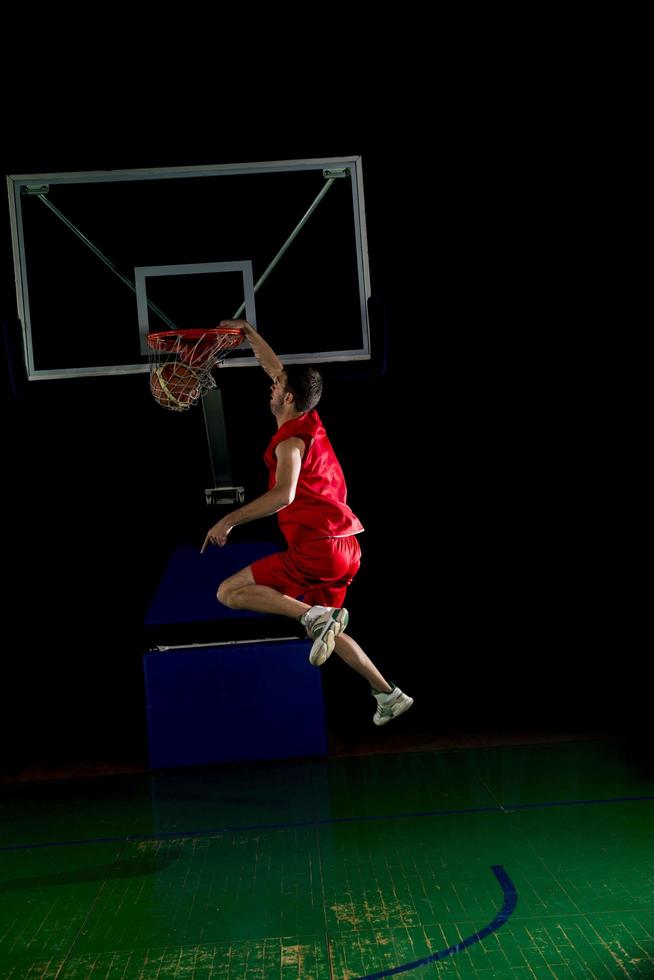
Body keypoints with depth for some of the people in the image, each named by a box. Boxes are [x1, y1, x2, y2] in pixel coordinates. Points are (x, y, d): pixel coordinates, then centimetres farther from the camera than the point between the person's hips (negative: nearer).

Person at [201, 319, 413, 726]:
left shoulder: (291, 441, -12)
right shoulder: (310, 422, 12)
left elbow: (283, 495, -30)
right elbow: (277, 368, 26)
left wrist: (230, 520, -26)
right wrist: (248, 331, 31)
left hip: (317, 548, -9)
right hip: (345, 549, 9)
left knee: (230, 592, -9)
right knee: (327, 629, 22)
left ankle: (316, 616, -21)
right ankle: (389, 695, 20)